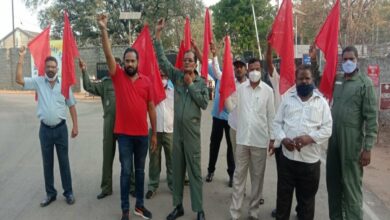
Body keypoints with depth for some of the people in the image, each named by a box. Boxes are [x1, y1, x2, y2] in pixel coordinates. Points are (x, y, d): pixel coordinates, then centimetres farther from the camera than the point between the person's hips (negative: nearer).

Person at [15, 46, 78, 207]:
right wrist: (21, 57, -13)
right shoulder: (38, 82, 1)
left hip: (61, 128, -1)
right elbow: (19, 80, -11)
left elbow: (71, 106, 2)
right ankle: (50, 193, 24)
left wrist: (75, 126, -2)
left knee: (64, 161, 8)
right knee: (47, 163, 11)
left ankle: (68, 192, 20)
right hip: (45, 129, 1)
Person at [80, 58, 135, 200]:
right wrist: (84, 71, -11)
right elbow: (88, 87, -1)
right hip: (109, 124, 2)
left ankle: (131, 186, 21)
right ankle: (106, 188, 22)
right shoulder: (105, 83, 5)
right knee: (107, 157, 10)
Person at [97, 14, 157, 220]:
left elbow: (151, 108, 5)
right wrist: (103, 30, -27)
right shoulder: (118, 76, -2)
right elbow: (108, 54, -15)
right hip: (124, 134, -2)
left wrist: (154, 133, 6)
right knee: (126, 171, 5)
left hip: (142, 134, 2)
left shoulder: (146, 81, 1)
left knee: (140, 170, 14)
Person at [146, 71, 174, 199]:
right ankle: (152, 186, 18)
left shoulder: (173, 92, 6)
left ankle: (173, 184, 20)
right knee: (154, 159, 8)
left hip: (170, 130, 1)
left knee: (172, 159, 8)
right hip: (154, 130, 0)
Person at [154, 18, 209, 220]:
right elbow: (162, 59, -1)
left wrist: (191, 85, -10)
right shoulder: (177, 76, 4)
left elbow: (204, 103, -9)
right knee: (177, 169, 11)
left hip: (192, 130, -3)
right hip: (177, 129, 3)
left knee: (194, 170, 2)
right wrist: (158, 35, -6)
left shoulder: (201, 81, 1)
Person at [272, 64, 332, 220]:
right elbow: (277, 123, 7)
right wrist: (283, 139, -11)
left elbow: (327, 129, -2)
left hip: (310, 160, -1)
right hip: (287, 157, 2)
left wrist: (310, 138, -18)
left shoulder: (321, 102, 2)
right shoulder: (287, 100, 7)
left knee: (307, 198, 12)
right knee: (283, 195, 11)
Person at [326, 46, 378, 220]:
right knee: (333, 182, 14)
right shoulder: (337, 81, 8)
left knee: (351, 186, 3)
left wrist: (367, 148, -15)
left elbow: (371, 117, -11)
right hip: (333, 139, 6)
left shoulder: (365, 83, -8)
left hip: (352, 142, -6)